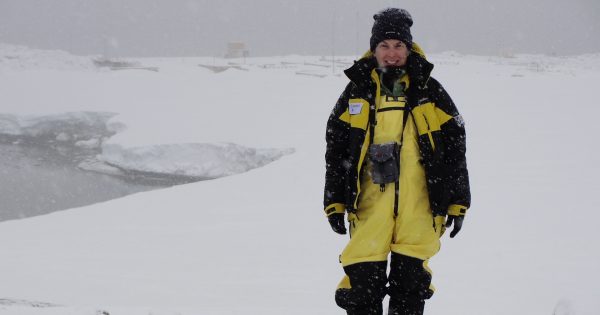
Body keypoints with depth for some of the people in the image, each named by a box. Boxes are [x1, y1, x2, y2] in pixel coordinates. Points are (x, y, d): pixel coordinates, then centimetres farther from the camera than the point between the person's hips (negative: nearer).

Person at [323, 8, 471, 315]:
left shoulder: (429, 91, 6)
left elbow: (455, 145, 8)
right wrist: (334, 203, 5)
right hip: (370, 202, 0)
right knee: (364, 279, -6)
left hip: (418, 204, 0)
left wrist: (457, 203, 6)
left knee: (410, 279, 5)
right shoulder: (357, 92, 7)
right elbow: (336, 149, 10)